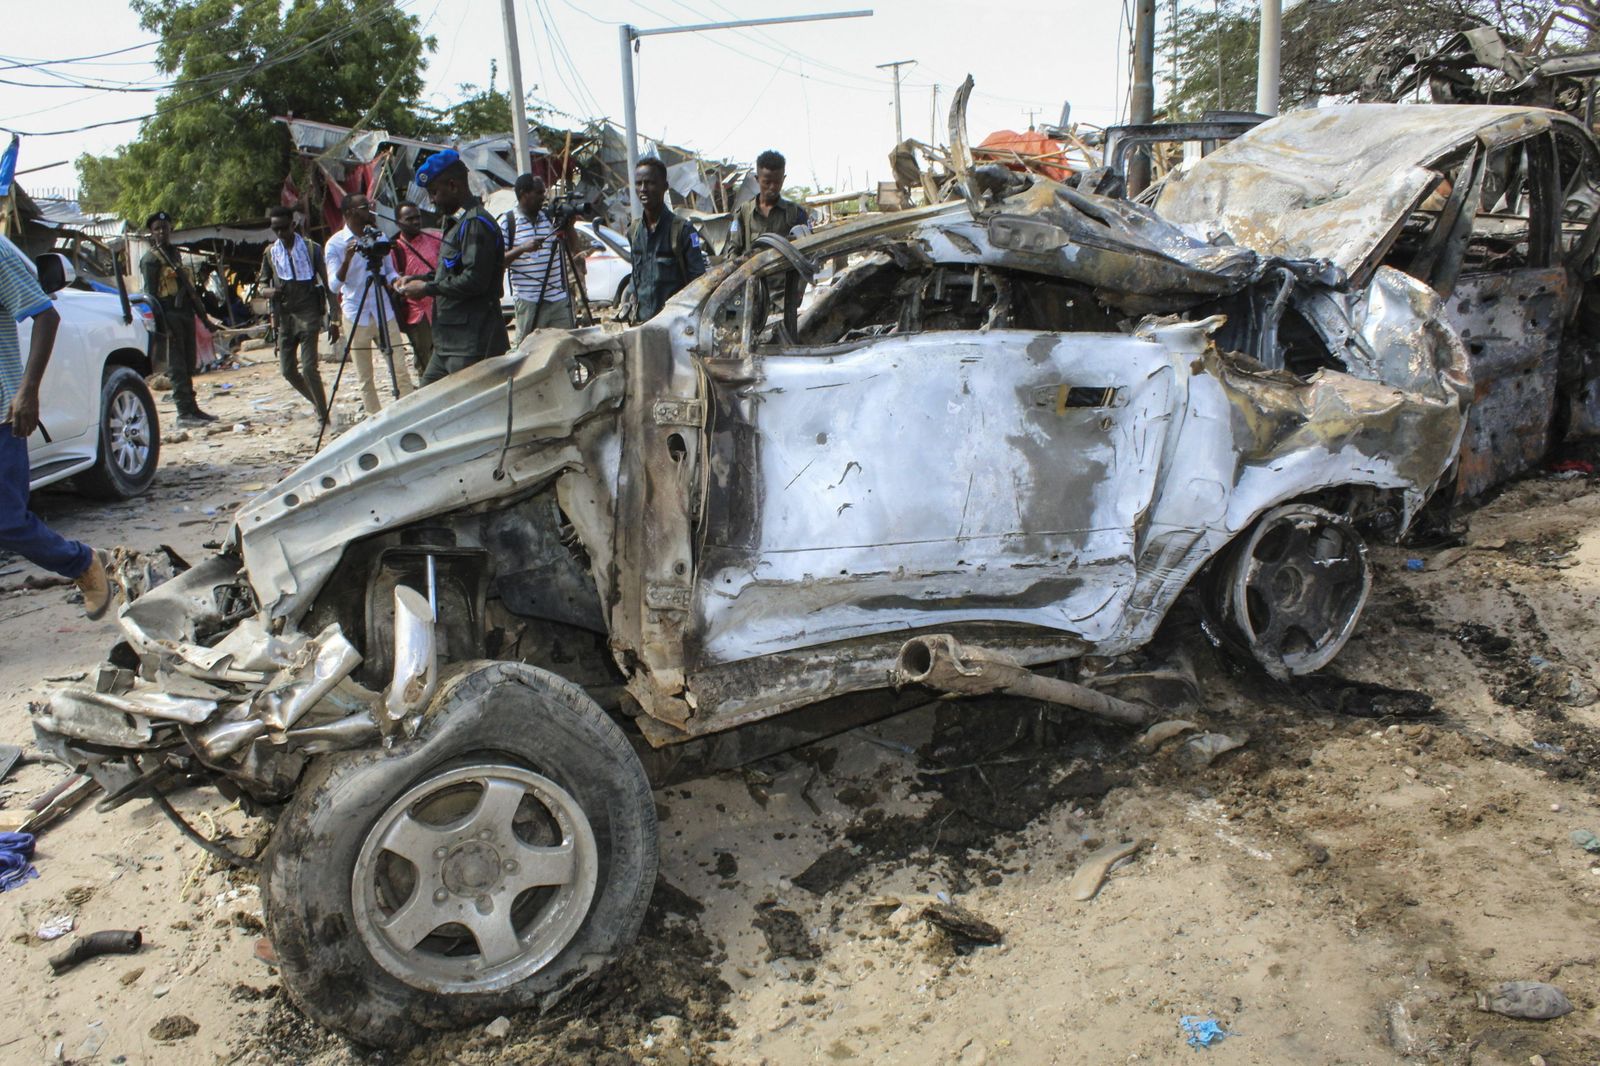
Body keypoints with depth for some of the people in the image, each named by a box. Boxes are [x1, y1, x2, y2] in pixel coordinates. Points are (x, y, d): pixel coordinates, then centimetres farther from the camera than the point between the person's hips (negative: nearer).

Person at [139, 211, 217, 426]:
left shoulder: (175, 254, 20)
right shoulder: (151, 259, -4)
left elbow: (189, 288, 23)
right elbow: (150, 294, -11)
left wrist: (203, 318, 21)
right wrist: (161, 324, -19)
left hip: (185, 313, 8)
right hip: (169, 314, -8)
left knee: (188, 366, 10)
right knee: (177, 367, -8)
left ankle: (192, 408, 16)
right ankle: (184, 413, -9)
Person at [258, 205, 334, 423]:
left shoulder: (311, 248, -1)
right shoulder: (270, 252, 10)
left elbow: (326, 284, -1)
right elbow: (263, 284, 14)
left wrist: (333, 319, -6)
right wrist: (270, 291, -12)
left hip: (308, 315, -5)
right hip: (284, 317, 5)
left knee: (309, 367, -13)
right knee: (287, 370, 5)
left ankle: (323, 415, 0)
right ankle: (318, 403, 27)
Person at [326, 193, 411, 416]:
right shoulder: (335, 244, -4)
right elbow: (334, 285, -11)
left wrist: (394, 280, -9)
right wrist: (347, 260, -28)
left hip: (385, 313, 3)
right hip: (356, 317, -3)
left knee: (401, 371, 0)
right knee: (366, 378, 3)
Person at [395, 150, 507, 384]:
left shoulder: (475, 224, -14)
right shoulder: (455, 222, 18)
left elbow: (475, 280, -22)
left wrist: (427, 288, -13)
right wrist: (418, 279, 12)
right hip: (449, 341, 10)